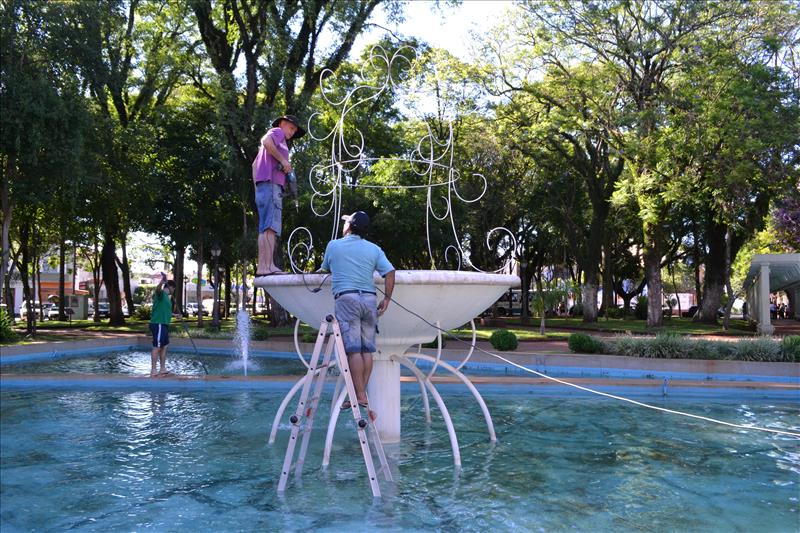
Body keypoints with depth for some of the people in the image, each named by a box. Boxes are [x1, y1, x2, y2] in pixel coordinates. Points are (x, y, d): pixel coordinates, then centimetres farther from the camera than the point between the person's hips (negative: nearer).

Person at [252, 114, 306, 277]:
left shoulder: (279, 141, 33)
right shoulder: (277, 132, 7)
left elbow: (255, 164, 31)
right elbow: (265, 141, -17)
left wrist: (257, 187, 23)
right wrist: (283, 160, -12)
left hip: (263, 185, 10)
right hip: (270, 182, -10)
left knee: (269, 228, 4)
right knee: (269, 227, -18)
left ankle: (266, 266, 0)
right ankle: (265, 266, -26)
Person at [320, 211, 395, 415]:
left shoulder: (333, 245, 9)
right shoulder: (374, 249, 13)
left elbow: (325, 268, 25)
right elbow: (390, 272, 3)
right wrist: (387, 298, 8)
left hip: (346, 298, -3)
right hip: (369, 299, 3)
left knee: (353, 349, -7)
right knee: (367, 349, 5)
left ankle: (360, 396, -10)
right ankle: (362, 392, 5)